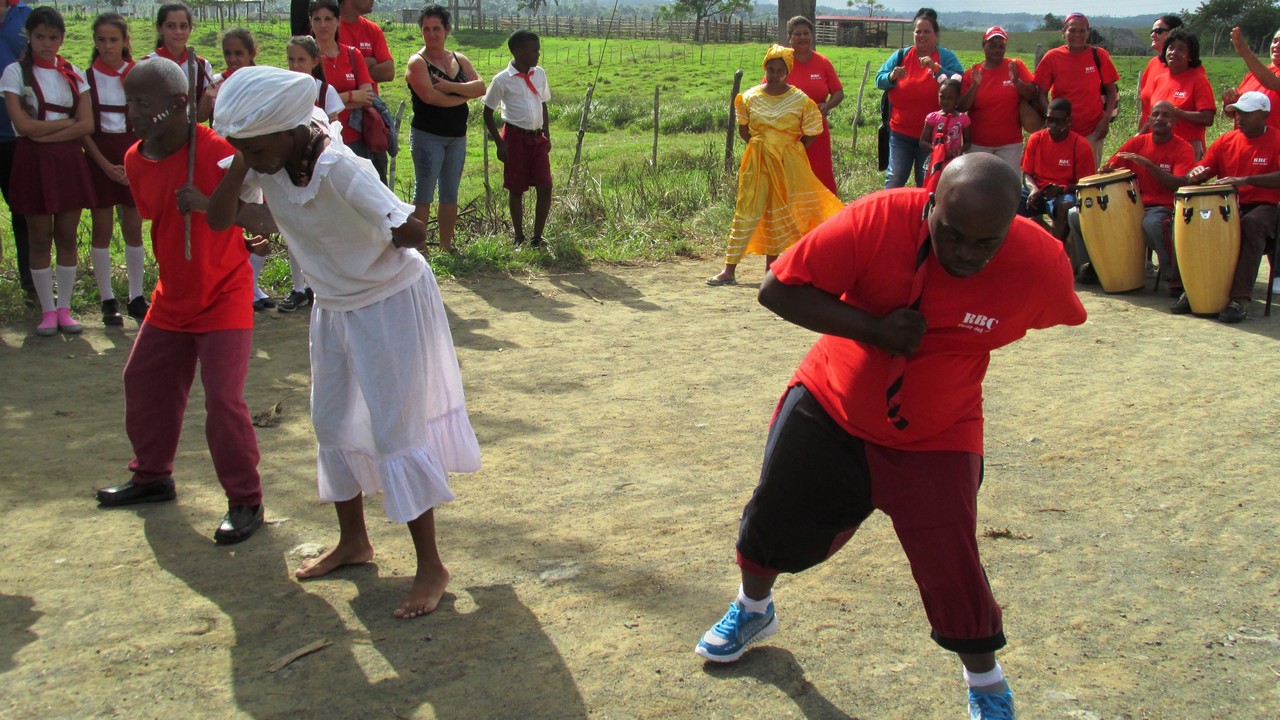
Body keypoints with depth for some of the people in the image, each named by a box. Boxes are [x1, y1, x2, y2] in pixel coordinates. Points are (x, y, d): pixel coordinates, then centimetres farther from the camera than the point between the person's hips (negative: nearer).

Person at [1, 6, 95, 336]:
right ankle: (47, 311, 11)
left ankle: (64, 308, 14)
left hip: (69, 160, 3)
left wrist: (46, 133, -12)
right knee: (40, 240, 3)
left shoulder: (72, 73, 8)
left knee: (67, 238, 5)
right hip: (34, 161, -2)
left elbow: (87, 125, -2)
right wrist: (69, 121, -7)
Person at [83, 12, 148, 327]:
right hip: (99, 157, -1)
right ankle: (108, 301, 8)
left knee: (133, 228, 5)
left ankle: (136, 297, 14)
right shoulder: (87, 77, -1)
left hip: (133, 157, 1)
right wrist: (106, 165, -11)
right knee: (102, 229, 2)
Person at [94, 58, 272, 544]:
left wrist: (208, 205, -36)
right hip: (171, 298, 7)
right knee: (144, 384, 16)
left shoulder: (217, 150, -22)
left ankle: (245, 501, 5)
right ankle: (152, 477, 37)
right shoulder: (136, 161, -2)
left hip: (223, 298, -7)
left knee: (223, 399, -11)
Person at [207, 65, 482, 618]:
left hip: (390, 303, -8)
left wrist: (378, 245, -15)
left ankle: (431, 567, 8)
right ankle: (353, 541, 35)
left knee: (396, 432, -4)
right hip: (334, 305, 8)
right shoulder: (264, 157, -10)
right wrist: (240, 163, -26)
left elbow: (413, 232, -34)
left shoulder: (339, 169, -31)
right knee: (332, 425, 17)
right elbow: (218, 219, -15)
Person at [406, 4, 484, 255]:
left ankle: (446, 246, 18)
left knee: (450, 194, 10)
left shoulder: (460, 60, 11)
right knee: (424, 194, -5)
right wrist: (463, 95, -8)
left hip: (457, 137, 6)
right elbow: (430, 96, -21)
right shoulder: (417, 62, -5)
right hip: (427, 136, -6)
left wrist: (450, 87, -18)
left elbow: (480, 87, -4)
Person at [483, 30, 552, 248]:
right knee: (516, 189, 5)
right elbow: (488, 112, -2)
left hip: (537, 138, 5)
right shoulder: (502, 80, -8)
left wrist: (547, 135, 12)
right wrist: (499, 144, -7)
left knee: (545, 188, -2)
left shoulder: (539, 74, 8)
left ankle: (537, 237, 10)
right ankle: (519, 237, 17)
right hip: (515, 137, -4)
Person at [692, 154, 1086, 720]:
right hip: (828, 407, 1)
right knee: (775, 518, 14)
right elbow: (777, 290, -24)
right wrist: (874, 329, -32)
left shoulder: (1042, 265, -22)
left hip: (934, 439, -1)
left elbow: (1052, 310, 3)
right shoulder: (880, 220, -28)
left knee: (952, 569, -8)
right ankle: (752, 610, 48)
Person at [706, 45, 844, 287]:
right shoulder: (750, 97, 2)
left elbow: (810, 135, 4)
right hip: (757, 162, 1)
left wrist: (787, 147, 2)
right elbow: (743, 131, 12)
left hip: (788, 163, 0)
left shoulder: (801, 100, -2)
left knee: (779, 213, 5)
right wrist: (761, 144, 5)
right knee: (747, 211, -3)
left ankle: (772, 264, 16)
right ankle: (729, 269, -4)